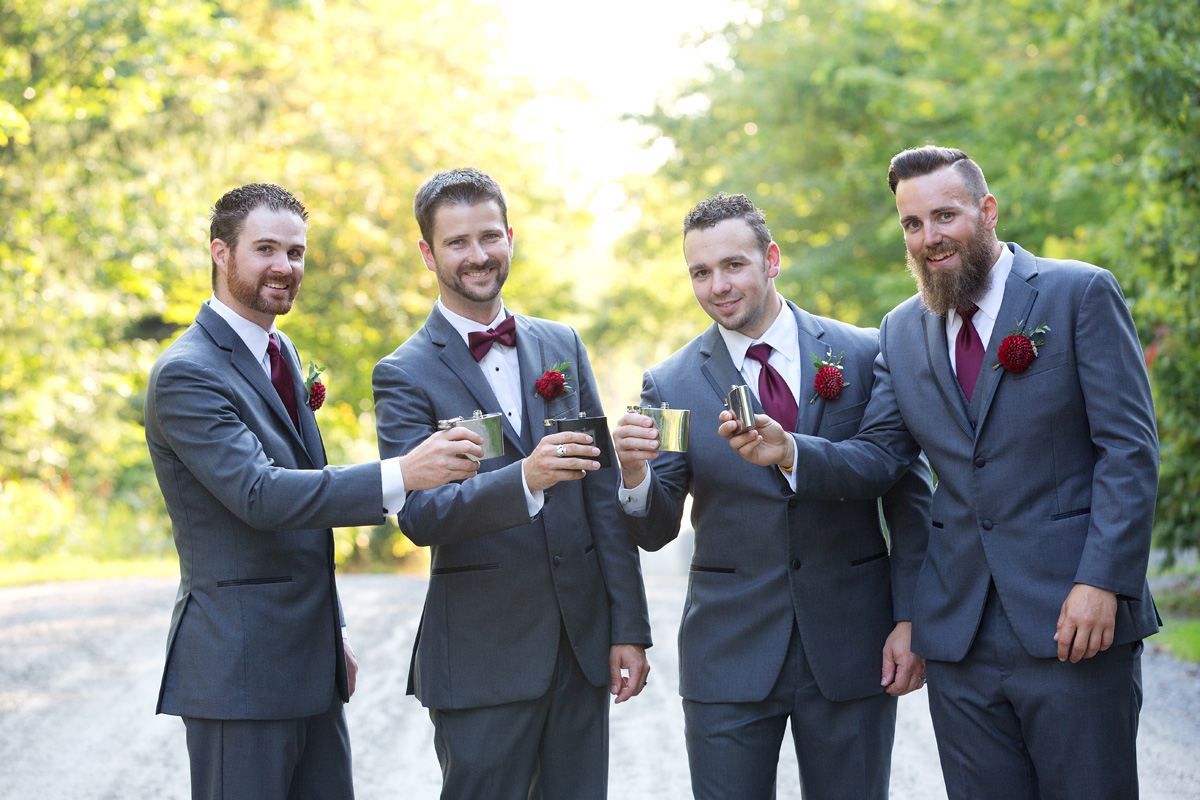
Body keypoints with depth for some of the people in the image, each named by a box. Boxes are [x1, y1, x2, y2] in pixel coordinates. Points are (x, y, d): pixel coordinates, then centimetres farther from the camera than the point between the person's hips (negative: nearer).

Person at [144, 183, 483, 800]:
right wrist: (401, 475, -34)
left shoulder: (281, 354, 15)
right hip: (239, 668, -8)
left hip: (309, 658, 8)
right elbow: (260, 495, -25)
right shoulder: (185, 374, -14)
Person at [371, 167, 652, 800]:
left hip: (582, 639, 4)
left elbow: (603, 492, 9)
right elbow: (418, 514, -16)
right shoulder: (404, 375, -4)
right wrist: (525, 478, -33)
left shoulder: (561, 346, 9)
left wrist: (629, 628, 5)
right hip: (483, 654, -4)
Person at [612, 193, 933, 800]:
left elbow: (909, 496, 4)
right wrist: (634, 472, -22)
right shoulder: (671, 385, 1)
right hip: (729, 653, 0)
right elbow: (655, 531, -1)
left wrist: (910, 619, -3)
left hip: (852, 642, 0)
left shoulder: (863, 355, 1)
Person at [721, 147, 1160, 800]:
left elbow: (1129, 449, -7)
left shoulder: (1082, 293, -2)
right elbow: (876, 457, 7)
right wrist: (790, 451, -13)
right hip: (960, 638, 4)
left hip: (1072, 622, -4)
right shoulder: (901, 331, 13)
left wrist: (1103, 581, -15)